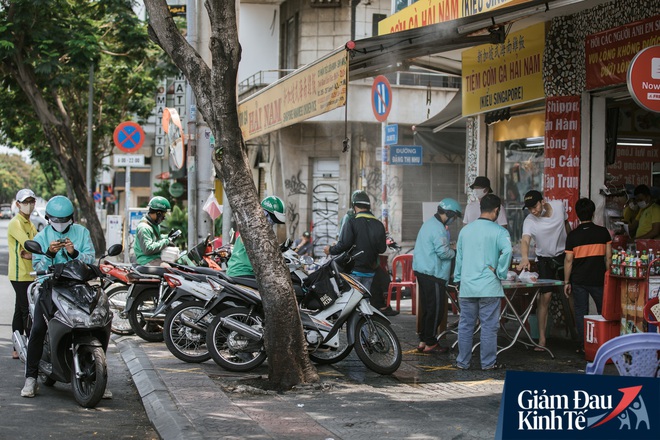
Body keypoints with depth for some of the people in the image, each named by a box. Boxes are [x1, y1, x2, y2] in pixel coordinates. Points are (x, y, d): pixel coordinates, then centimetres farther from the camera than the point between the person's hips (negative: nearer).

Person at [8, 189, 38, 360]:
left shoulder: (30, 224, 19)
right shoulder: (16, 223, -10)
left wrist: (30, 254, -12)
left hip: (29, 274, 9)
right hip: (21, 275, -9)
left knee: (20, 311, 12)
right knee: (27, 312, -9)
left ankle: (18, 349, 16)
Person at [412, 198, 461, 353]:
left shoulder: (429, 223, 15)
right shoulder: (439, 229, -18)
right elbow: (443, 252, -23)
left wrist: (450, 249, 16)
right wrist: (455, 252, -4)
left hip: (421, 270, 10)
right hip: (433, 274, -10)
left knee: (427, 308, 15)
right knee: (436, 309, -3)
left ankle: (423, 341, 20)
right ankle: (430, 343, 2)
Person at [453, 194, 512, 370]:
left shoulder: (465, 230, 10)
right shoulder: (499, 232, -6)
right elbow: (507, 250, -24)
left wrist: (458, 279, 23)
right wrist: (500, 273, -12)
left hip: (467, 287, 4)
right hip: (489, 287, -4)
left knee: (465, 325, 10)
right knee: (489, 326, 4)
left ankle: (462, 362, 16)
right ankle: (488, 362, 9)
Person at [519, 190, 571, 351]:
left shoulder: (559, 205, -13)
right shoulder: (529, 221, -23)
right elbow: (525, 240, -40)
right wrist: (524, 258, -61)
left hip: (564, 254, 3)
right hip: (545, 260, -2)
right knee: (545, 297, -9)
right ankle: (542, 339, -7)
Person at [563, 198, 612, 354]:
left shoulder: (573, 235, -5)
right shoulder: (603, 232, -2)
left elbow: (568, 260, -4)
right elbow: (608, 257, 0)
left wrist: (567, 282, 3)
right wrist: (608, 276, 11)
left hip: (578, 280, 0)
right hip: (598, 279, 0)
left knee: (581, 312, 6)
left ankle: (583, 345, 5)